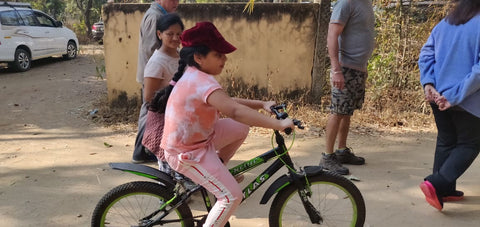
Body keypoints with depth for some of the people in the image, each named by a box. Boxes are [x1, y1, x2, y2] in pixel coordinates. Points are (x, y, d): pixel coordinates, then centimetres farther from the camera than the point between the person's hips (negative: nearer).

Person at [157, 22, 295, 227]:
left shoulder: (193, 75, 6)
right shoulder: (202, 81, -26)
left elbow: (228, 102, 10)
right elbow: (235, 111, -39)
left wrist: (262, 104, -1)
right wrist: (278, 124, -38)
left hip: (195, 139, 10)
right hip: (187, 153, -10)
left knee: (241, 128, 10)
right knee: (232, 196, -9)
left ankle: (216, 169, 23)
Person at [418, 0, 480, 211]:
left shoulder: (443, 24, 7)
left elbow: (425, 55, 1)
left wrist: (428, 83, -7)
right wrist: (455, 96, -19)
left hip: (439, 96, 6)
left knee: (445, 142, 18)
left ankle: (445, 190, 25)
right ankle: (436, 183, -7)